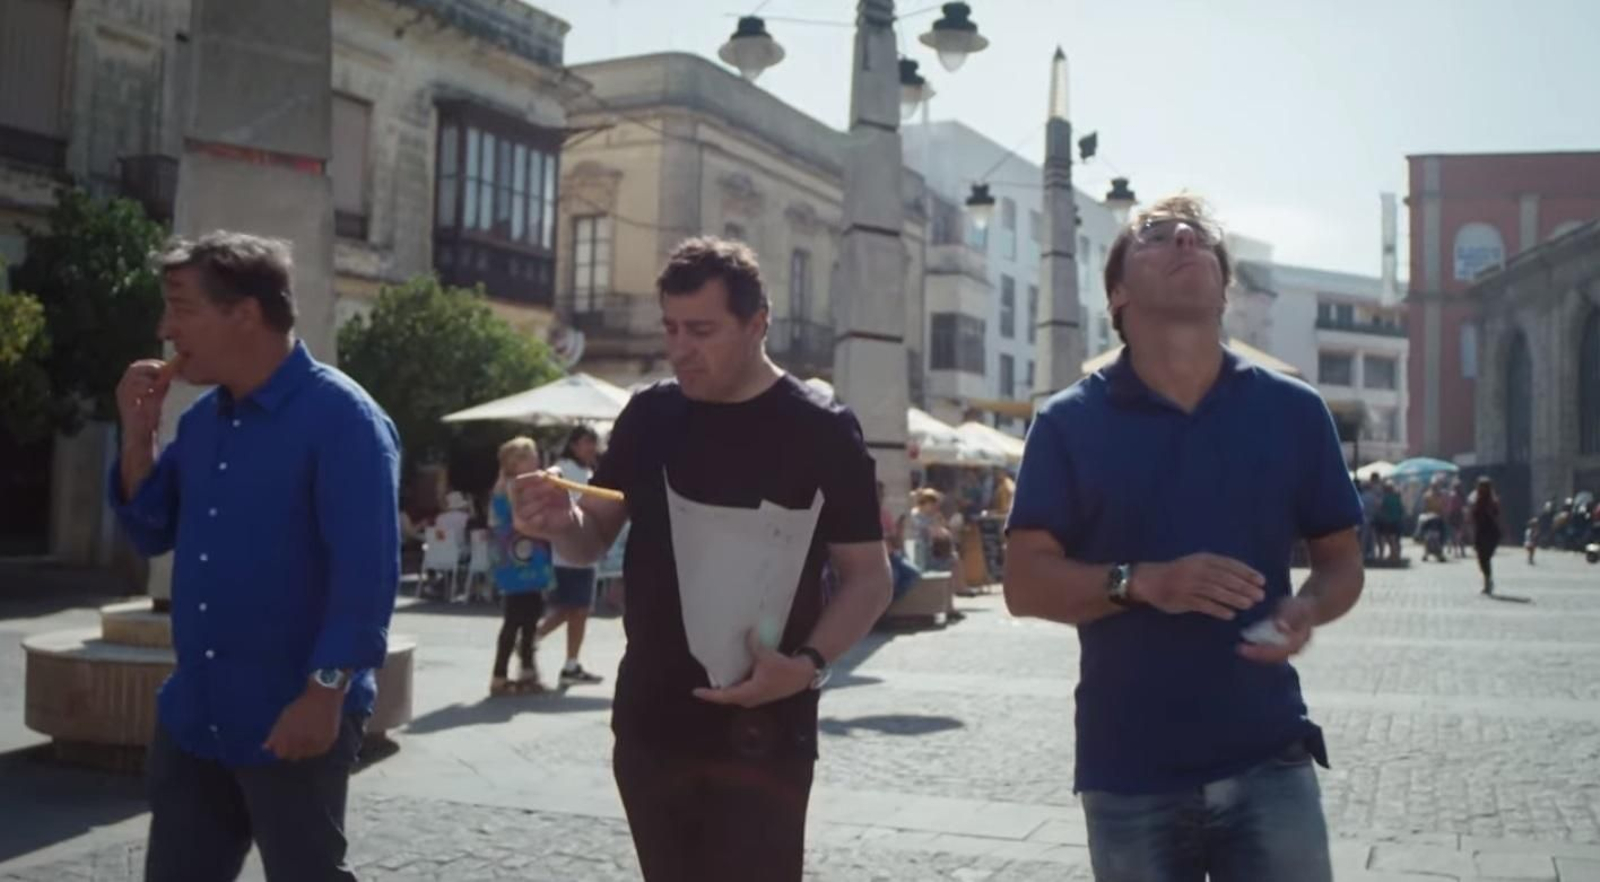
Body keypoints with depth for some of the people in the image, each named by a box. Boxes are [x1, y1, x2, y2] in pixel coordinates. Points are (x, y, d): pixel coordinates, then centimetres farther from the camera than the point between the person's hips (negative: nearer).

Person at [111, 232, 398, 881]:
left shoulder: (342, 416, -15)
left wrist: (325, 692, -24)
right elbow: (151, 535, 15)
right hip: (191, 717, 8)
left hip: (291, 723, -7)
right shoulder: (201, 419, 10)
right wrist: (138, 435, 1)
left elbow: (367, 570, -20)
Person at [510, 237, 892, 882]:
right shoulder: (649, 416, 5)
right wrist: (562, 520, -12)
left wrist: (808, 664, -21)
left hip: (760, 737, -4)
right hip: (648, 724, 5)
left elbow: (868, 577, -5)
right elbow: (593, 540, 12)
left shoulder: (820, 431, -8)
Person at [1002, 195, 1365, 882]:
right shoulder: (1070, 422, -1)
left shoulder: (1292, 411, 4)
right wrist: (1142, 582, -20)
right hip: (1128, 774, 0)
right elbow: (1025, 582, -4)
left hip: (1267, 760, 1)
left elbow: (1342, 560, 11)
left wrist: (1308, 609, -12)